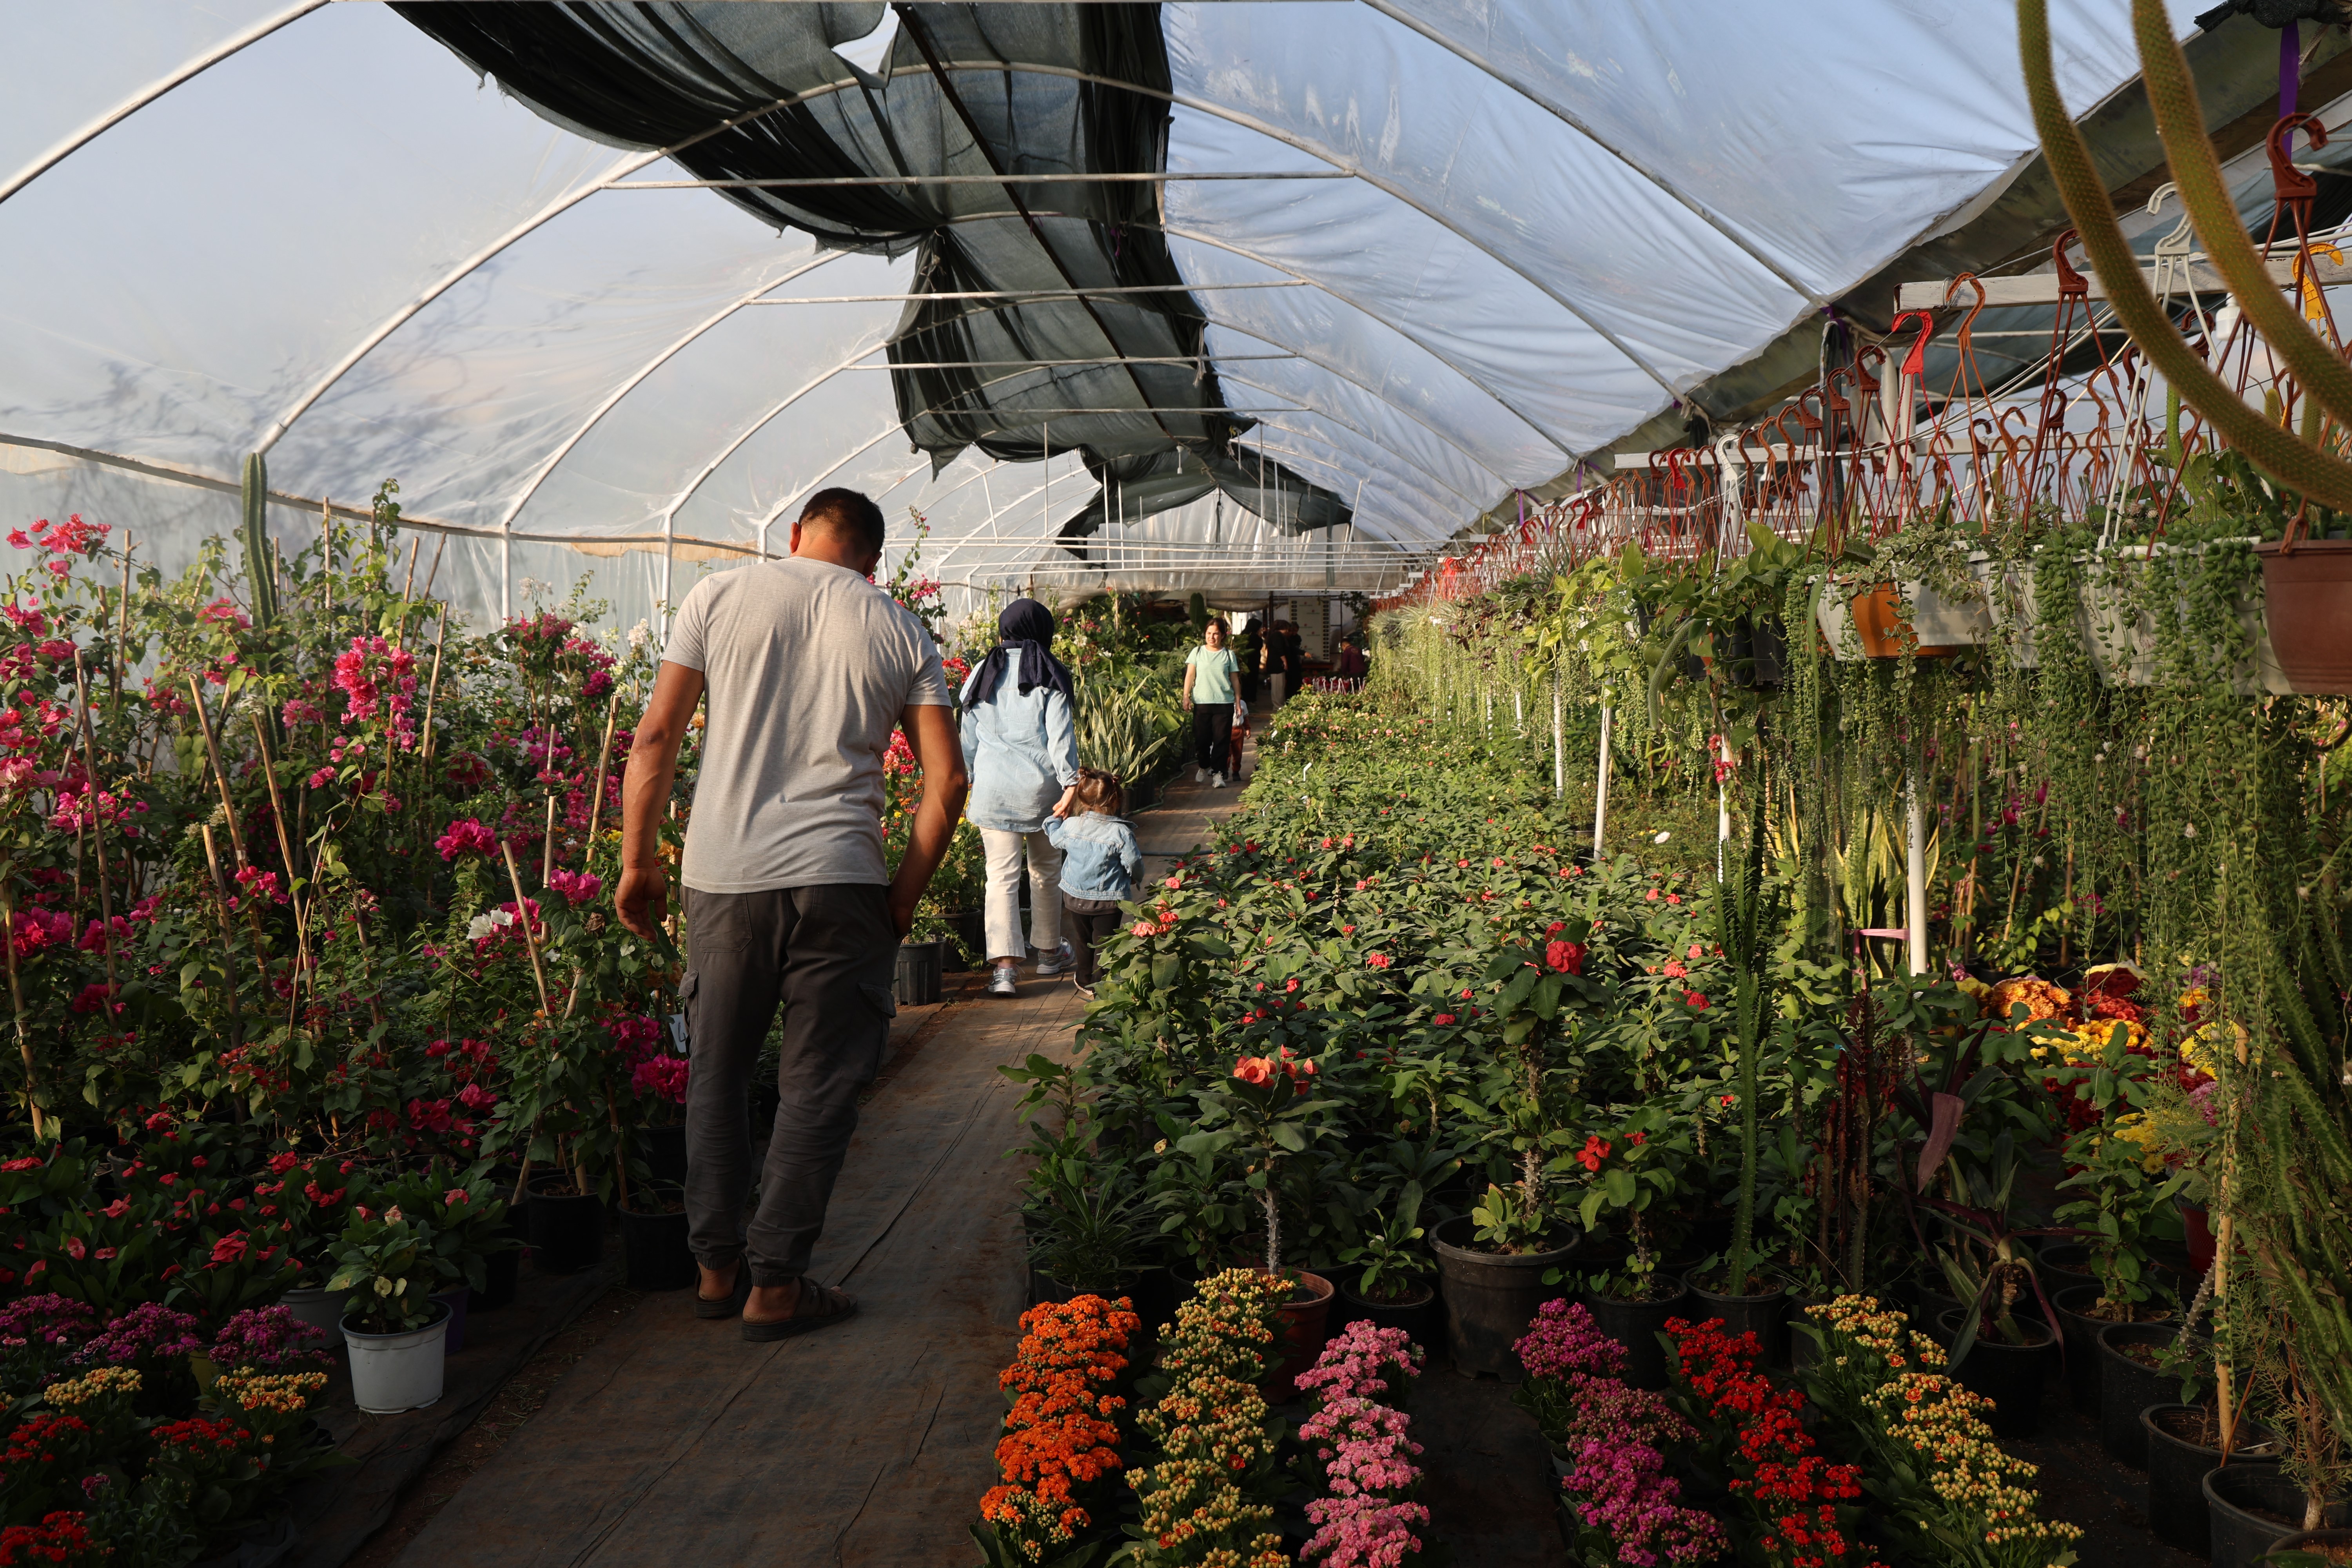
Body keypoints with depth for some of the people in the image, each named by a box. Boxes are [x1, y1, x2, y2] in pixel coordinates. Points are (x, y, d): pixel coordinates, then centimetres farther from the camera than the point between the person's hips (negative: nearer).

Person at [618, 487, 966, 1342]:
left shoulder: (720, 596, 7)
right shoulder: (901, 632, 8)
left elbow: (654, 740, 3)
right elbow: (947, 777, 2)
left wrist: (638, 862, 10)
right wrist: (904, 893, 9)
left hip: (723, 874, 1)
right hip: (839, 881, -1)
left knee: (716, 1072, 16)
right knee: (819, 1086, 9)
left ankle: (718, 1265, 25)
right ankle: (775, 1283, 13)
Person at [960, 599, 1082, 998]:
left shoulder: (983, 674, 8)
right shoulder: (1049, 674, -1)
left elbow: (968, 738, 12)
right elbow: (1060, 736, -9)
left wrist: (965, 784, 21)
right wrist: (1070, 783, -11)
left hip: (993, 787, 1)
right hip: (1041, 786, -1)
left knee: (1001, 876, -2)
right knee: (1046, 871, 17)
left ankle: (1005, 965, -15)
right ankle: (1049, 951, 31)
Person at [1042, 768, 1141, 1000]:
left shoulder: (1070, 826, -11)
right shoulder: (1121, 833, -20)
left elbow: (1055, 838, 11)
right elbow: (1134, 865, -12)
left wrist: (1055, 816, 29)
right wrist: (1133, 877, 11)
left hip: (1075, 897, 4)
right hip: (1109, 899, -4)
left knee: (1083, 940, 21)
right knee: (1104, 942, 6)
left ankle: (1085, 981, 35)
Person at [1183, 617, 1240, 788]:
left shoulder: (1229, 655, 9)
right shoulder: (1198, 652, 8)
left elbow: (1234, 679, 11)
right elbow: (1190, 675, 7)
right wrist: (1186, 697, -4)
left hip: (1224, 704, 0)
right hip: (1201, 702, 0)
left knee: (1221, 740, -5)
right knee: (1202, 739, 3)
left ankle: (1218, 773, -2)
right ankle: (1203, 767, 27)